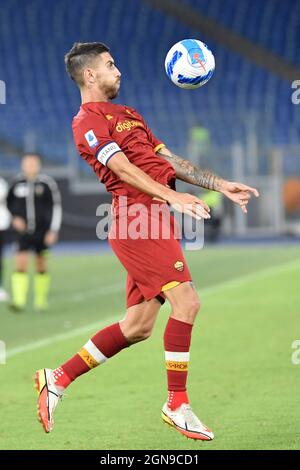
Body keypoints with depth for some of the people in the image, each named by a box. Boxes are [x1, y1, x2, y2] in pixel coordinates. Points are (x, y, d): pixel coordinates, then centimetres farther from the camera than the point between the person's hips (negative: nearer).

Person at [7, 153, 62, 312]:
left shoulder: (47, 183, -6)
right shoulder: (17, 184, 0)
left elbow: (56, 207, -2)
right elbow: (9, 204, 14)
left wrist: (53, 230, -7)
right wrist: (14, 218, -4)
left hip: (42, 232, -1)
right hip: (23, 232, 1)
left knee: (41, 266, 8)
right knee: (21, 264, -12)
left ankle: (41, 299, 24)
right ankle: (19, 301, -17)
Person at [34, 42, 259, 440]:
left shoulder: (128, 115, 26)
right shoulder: (88, 121, -3)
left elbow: (169, 160, 24)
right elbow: (123, 169, -15)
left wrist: (220, 185, 16)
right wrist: (171, 196, -26)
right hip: (139, 216, -9)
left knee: (138, 325, 8)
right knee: (186, 301, -16)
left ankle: (58, 378, 17)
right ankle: (177, 405, -9)